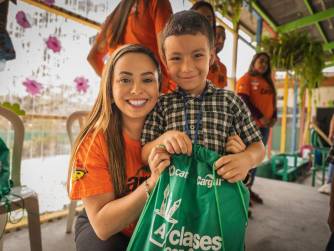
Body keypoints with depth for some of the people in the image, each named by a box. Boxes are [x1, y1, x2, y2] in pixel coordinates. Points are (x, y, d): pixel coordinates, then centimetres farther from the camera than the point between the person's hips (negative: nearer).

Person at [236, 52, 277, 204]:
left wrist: (274, 117, 1)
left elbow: (272, 101, 19)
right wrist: (260, 117, -18)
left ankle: (248, 189, 20)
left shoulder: (268, 82, 21)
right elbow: (244, 101, -13)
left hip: (264, 126, 7)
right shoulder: (246, 79, -2)